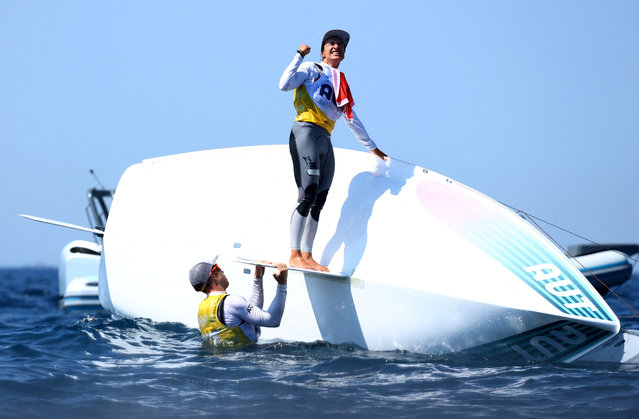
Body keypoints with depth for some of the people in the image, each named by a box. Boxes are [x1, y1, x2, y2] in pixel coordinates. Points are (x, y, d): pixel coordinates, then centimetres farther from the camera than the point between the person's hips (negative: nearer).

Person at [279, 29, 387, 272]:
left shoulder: (341, 85, 27)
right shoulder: (311, 70, 9)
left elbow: (352, 119, 35)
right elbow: (285, 85, -8)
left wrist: (371, 146, 39)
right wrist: (299, 56, -7)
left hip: (325, 140, 7)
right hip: (306, 131, -7)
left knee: (319, 202, 0)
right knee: (307, 195, -18)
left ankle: (307, 256, 2)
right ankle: (294, 256, -20)